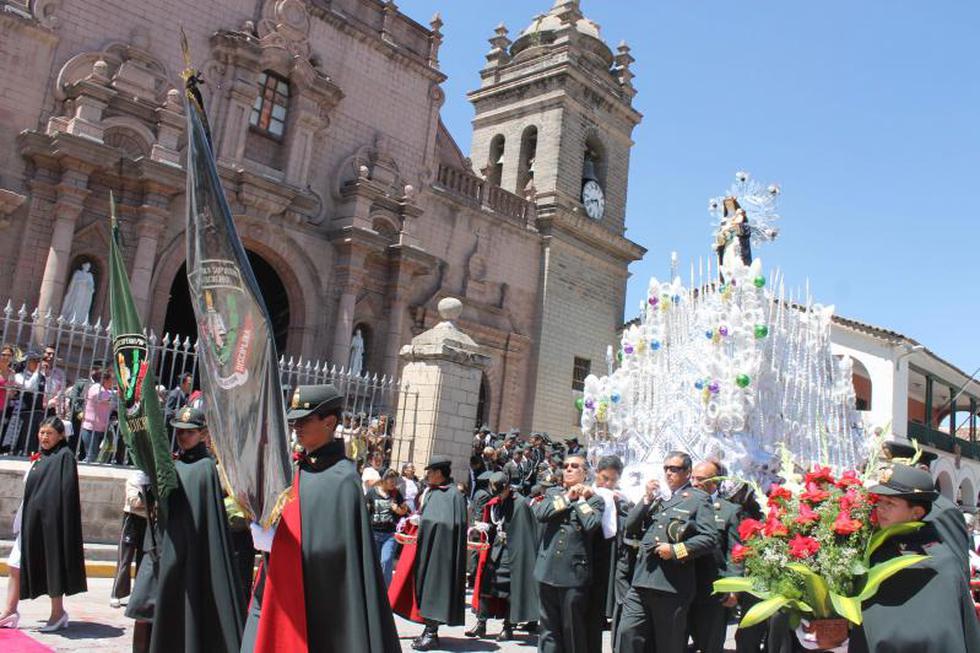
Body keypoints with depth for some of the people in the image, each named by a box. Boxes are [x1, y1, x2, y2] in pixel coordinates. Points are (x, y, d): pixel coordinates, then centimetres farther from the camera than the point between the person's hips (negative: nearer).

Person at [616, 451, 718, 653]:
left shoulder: (698, 499, 2)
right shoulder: (658, 498, 20)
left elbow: (710, 539, -8)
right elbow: (630, 527, 14)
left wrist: (676, 550, -15)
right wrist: (647, 500, 3)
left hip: (672, 585, -5)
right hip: (642, 582, 5)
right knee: (626, 633, -3)